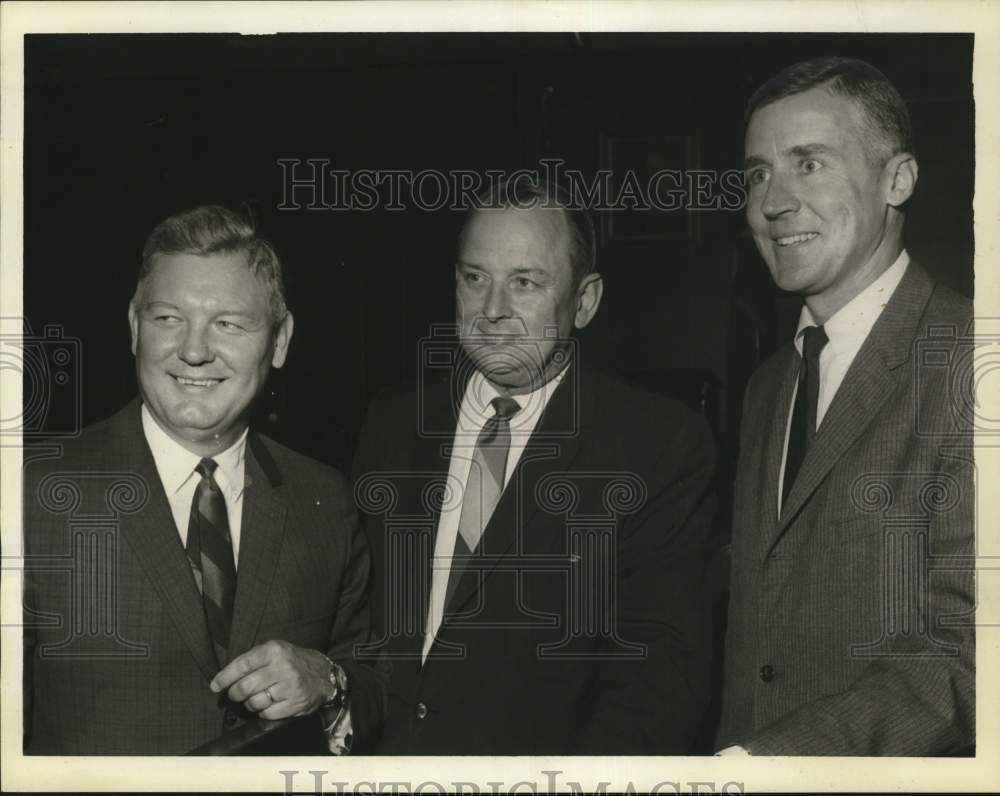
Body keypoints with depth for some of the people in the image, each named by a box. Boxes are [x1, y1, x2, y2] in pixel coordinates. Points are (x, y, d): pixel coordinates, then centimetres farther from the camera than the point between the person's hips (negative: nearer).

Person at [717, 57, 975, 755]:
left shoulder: (968, 364, -16)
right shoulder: (767, 387, 9)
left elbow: (966, 662, -22)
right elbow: (755, 630, 11)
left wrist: (760, 761, -28)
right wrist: (731, 752, -2)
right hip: (750, 751, 6)